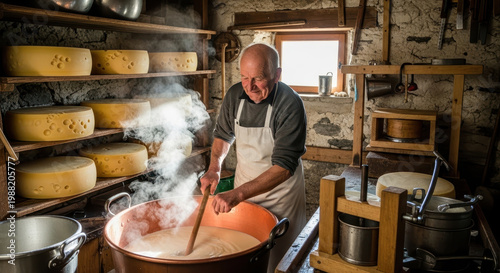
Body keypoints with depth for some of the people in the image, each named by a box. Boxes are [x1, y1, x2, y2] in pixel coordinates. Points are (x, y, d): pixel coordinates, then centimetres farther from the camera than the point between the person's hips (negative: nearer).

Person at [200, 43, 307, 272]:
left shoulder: (290, 105, -25)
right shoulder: (235, 95, -9)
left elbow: (284, 167, -30)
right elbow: (223, 134, 10)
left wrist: (238, 194, -38)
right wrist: (214, 169, -7)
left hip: (279, 191, -4)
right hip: (243, 188, 5)